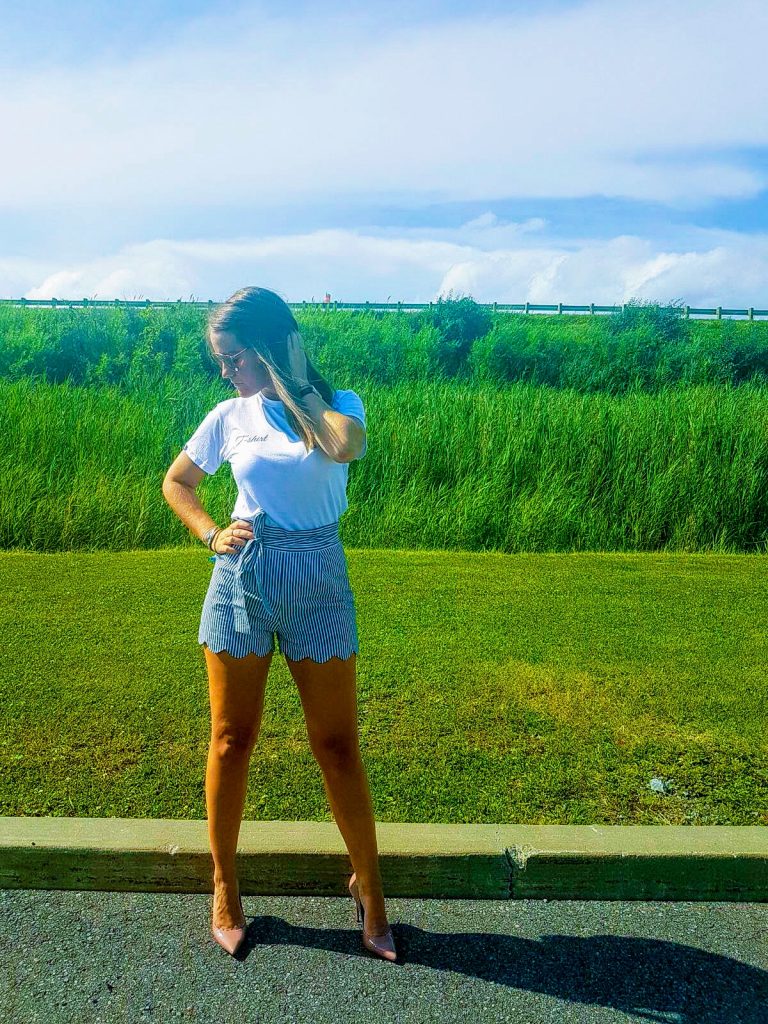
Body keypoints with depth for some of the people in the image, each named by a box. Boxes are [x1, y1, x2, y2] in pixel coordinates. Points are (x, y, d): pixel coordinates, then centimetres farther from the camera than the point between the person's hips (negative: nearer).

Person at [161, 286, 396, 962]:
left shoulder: (338, 405, -1)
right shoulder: (230, 416, 4)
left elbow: (348, 447, -25)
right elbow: (176, 482, 17)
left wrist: (292, 384, -12)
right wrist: (210, 534, 0)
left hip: (319, 581, -2)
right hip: (242, 577, 2)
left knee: (338, 744, 5)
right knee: (231, 741, 10)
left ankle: (370, 886, 26)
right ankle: (225, 887, 31)